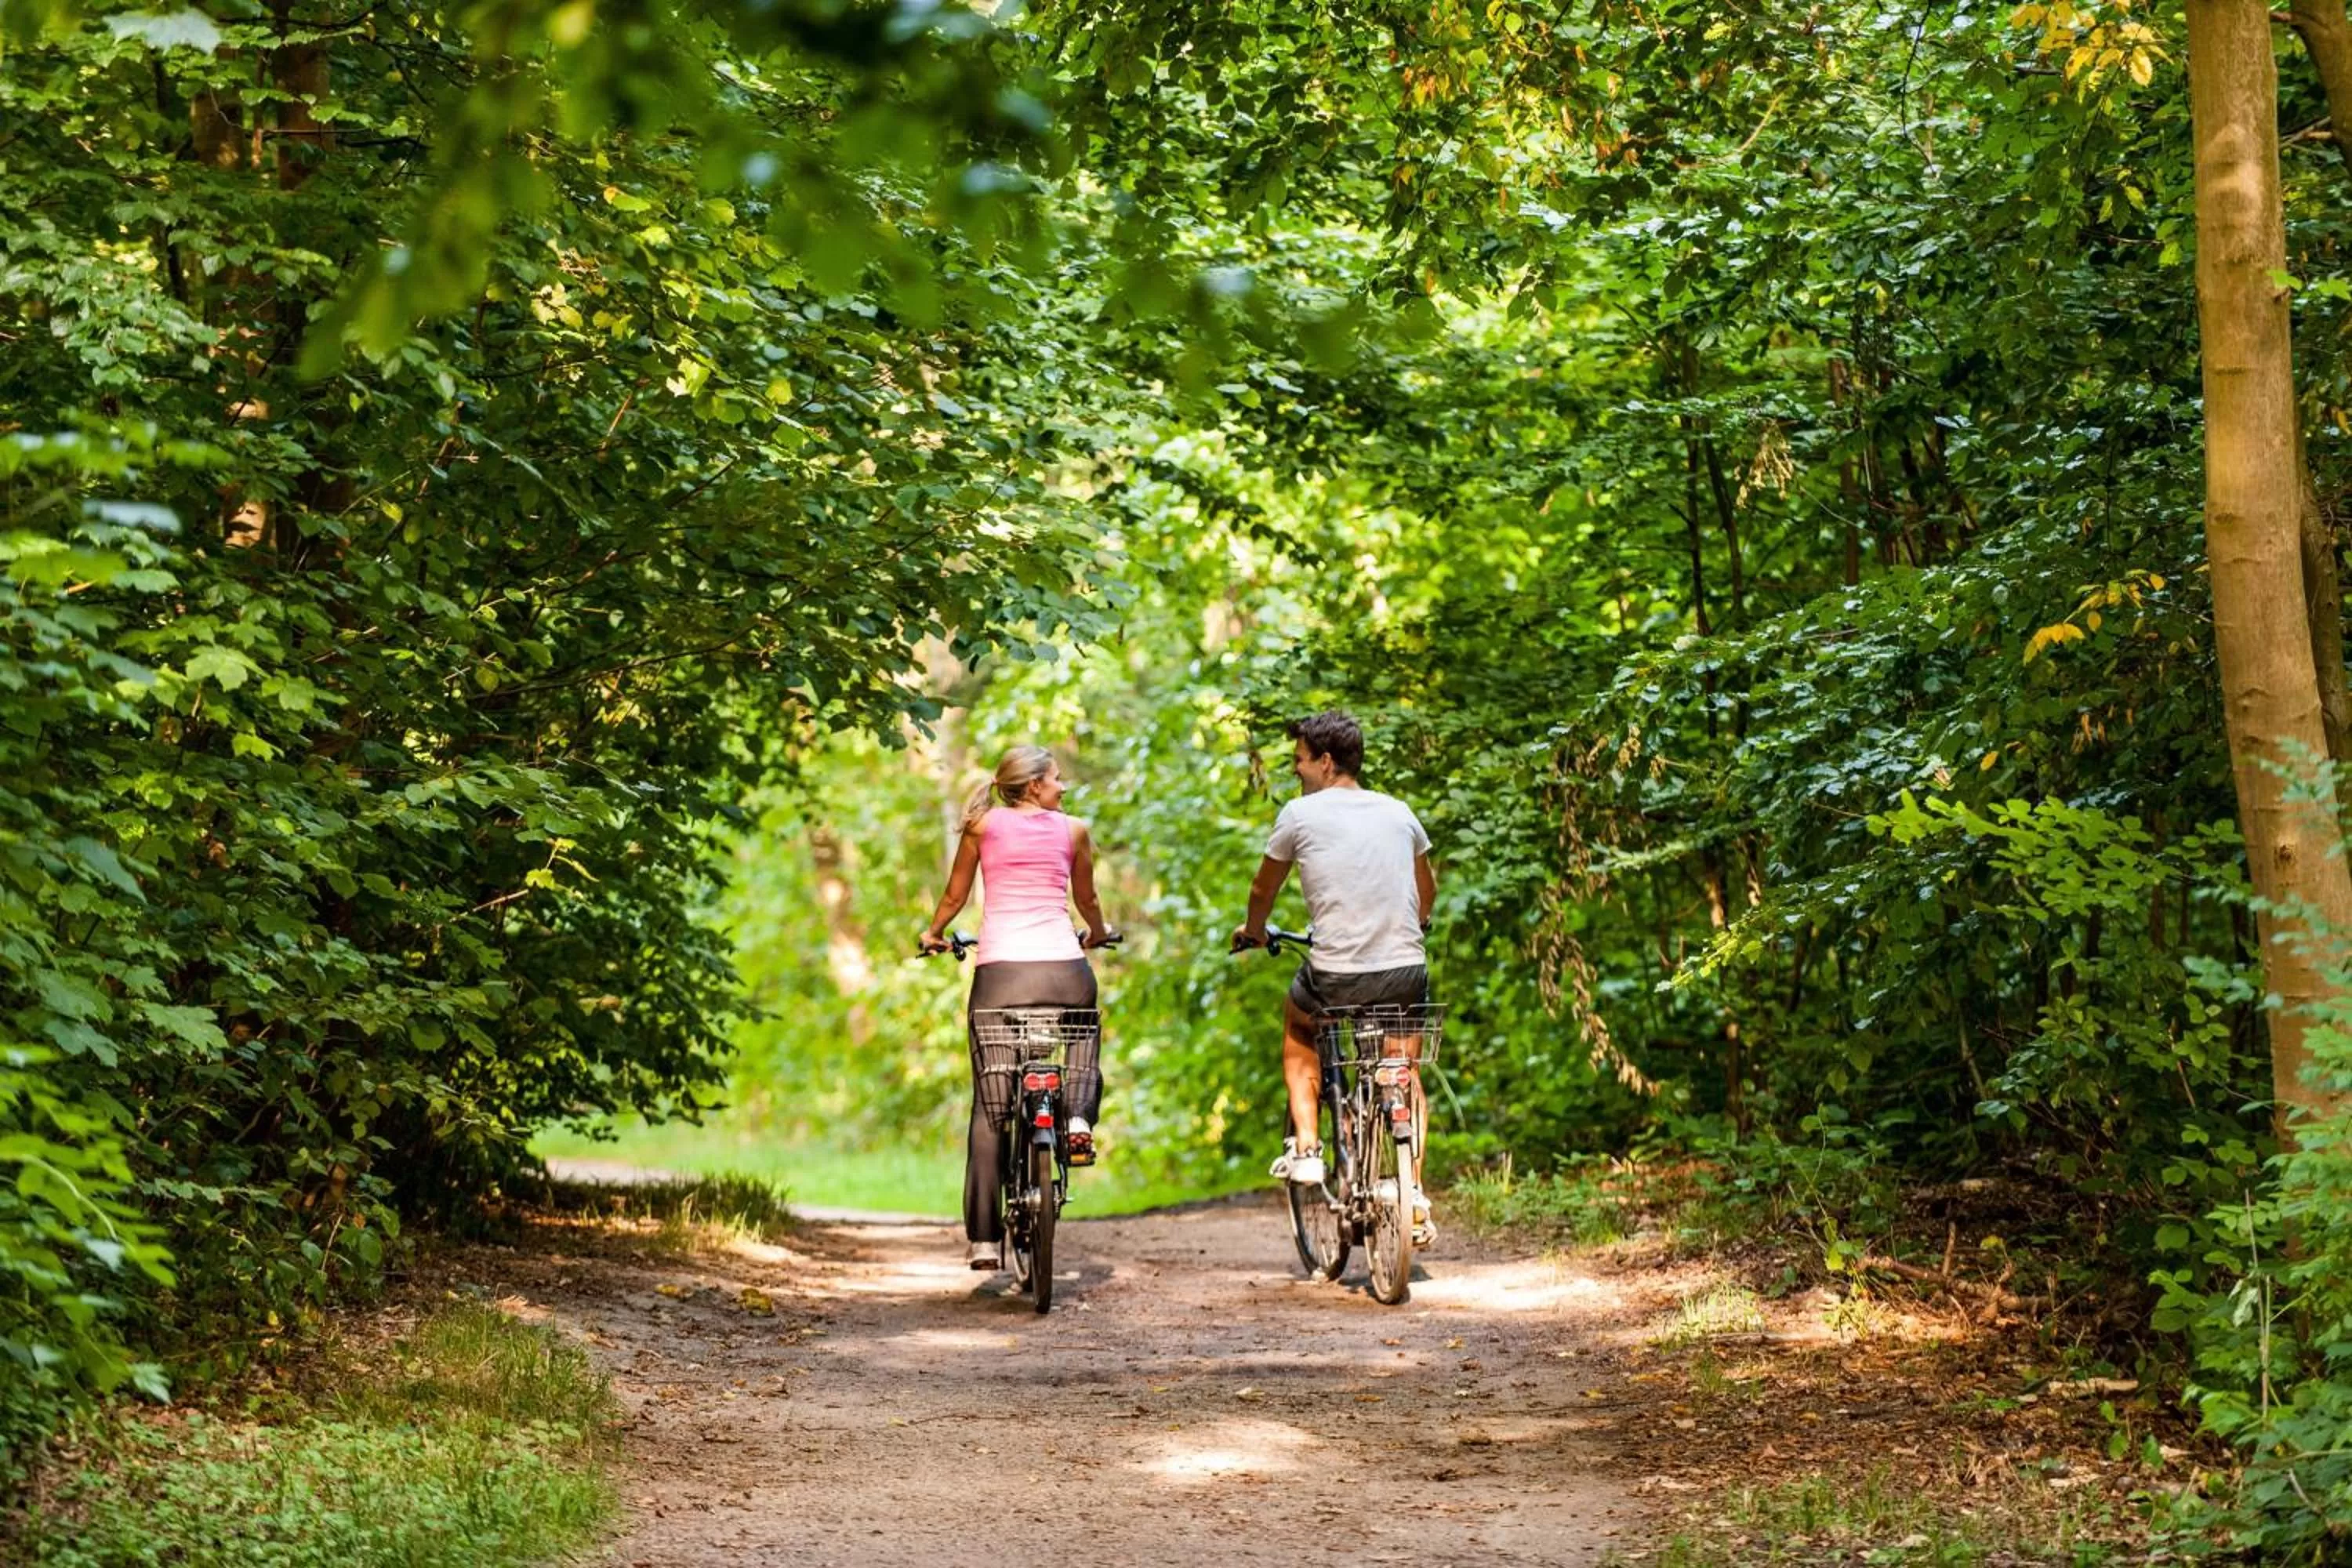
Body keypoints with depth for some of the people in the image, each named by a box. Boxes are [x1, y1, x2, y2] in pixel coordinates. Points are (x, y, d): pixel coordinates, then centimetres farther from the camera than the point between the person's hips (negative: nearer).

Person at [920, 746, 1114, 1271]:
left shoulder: (982, 824, 11)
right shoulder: (1074, 830, 12)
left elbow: (955, 896, 18)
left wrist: (933, 934, 38)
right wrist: (1097, 934, 47)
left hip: (999, 970, 0)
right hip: (1063, 969, 0)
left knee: (990, 1109, 4)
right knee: (1084, 1041, 32)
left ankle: (985, 1239, 0)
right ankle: (1080, 1116, 0)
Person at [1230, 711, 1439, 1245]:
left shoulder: (1301, 814, 1)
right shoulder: (1398, 812, 12)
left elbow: (1264, 887, 15)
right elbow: (1428, 887, 29)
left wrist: (1252, 931, 36)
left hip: (1336, 976, -3)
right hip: (1406, 971, 3)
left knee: (1298, 1031, 28)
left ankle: (1305, 1147, 14)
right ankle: (1415, 1196, 10)